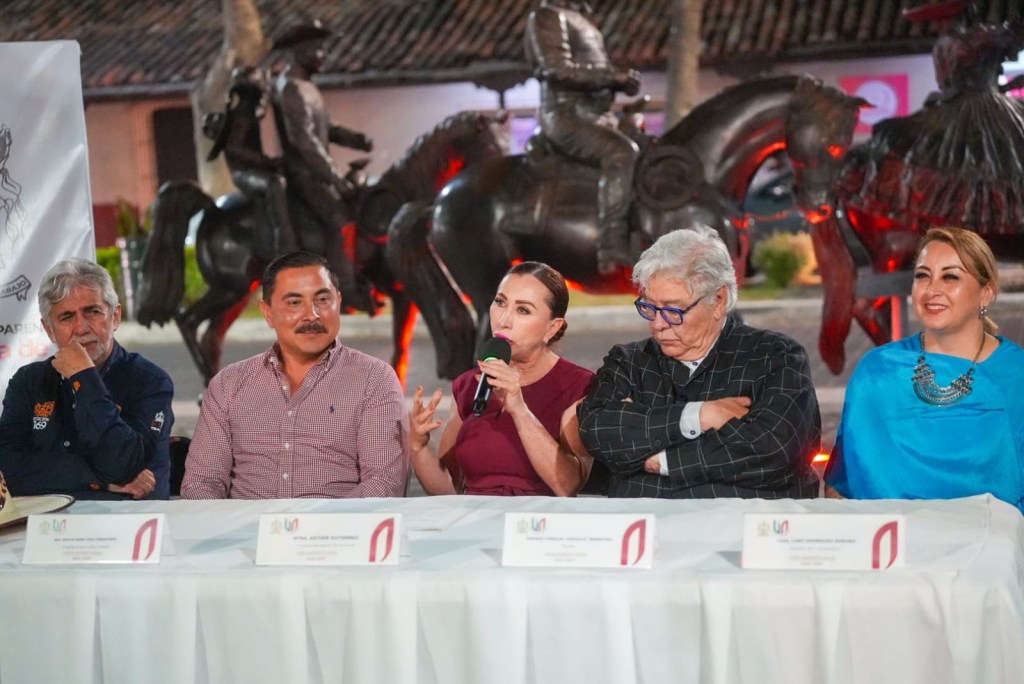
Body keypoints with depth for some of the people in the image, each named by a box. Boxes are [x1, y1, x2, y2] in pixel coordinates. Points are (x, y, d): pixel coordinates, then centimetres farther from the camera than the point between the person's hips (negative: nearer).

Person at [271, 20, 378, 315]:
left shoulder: (305, 85, 15)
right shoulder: (291, 88, -16)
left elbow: (323, 129, 19)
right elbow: (304, 139, -24)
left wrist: (355, 139, 2)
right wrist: (335, 177, -24)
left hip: (316, 170, 10)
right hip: (303, 172, -10)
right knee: (339, 218, -20)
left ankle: (361, 279, 10)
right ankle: (346, 290, -19)